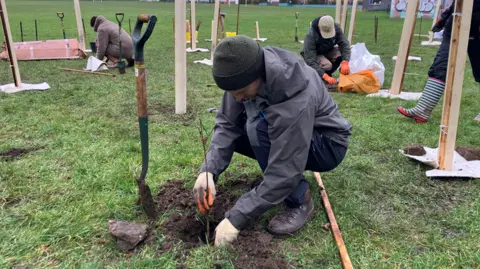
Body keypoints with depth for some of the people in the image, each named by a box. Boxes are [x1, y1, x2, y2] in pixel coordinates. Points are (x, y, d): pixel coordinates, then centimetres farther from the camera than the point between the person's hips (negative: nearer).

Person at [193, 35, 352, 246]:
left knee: (259, 128, -33)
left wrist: (236, 218, -33)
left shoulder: (296, 100, -39)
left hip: (327, 144, -7)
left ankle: (300, 201, -14)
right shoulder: (245, 75, -19)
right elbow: (227, 123, -15)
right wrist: (209, 170, -31)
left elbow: (284, 173, -36)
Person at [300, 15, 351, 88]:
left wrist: (345, 62, -42)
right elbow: (310, 60, -38)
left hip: (328, 51, 5)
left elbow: (345, 44, -23)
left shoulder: (336, 28, -21)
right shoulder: (310, 35, -34)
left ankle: (328, 74, -5)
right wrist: (325, 76, -45)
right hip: (314, 55, -5)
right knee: (327, 65, -34)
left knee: (341, 53, -26)